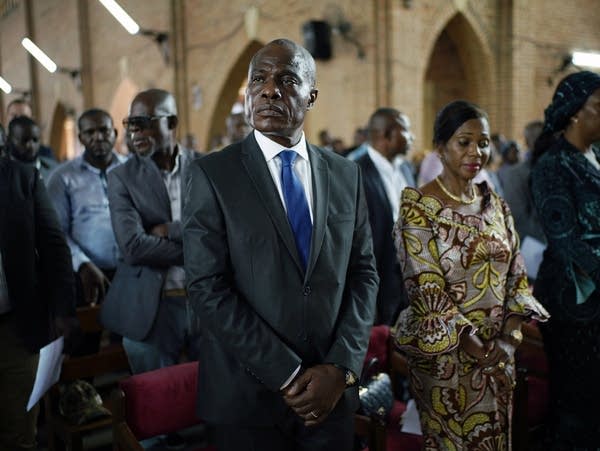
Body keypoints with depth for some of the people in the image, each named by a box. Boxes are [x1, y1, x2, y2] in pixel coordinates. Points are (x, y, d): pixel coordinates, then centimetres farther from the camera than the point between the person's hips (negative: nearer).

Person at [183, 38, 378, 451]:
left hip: (331, 391, 3)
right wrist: (288, 377, -15)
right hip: (248, 397, -3)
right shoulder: (212, 174, -7)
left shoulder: (345, 174, 4)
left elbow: (364, 274, 4)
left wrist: (341, 368, -8)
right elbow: (208, 288, -13)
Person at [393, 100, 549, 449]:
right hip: (447, 352, -5)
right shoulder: (419, 208, -13)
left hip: (499, 352, 5)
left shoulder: (495, 204, 5)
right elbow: (426, 289, -17)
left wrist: (510, 336, -8)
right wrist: (475, 346, -17)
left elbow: (516, 274, 5)